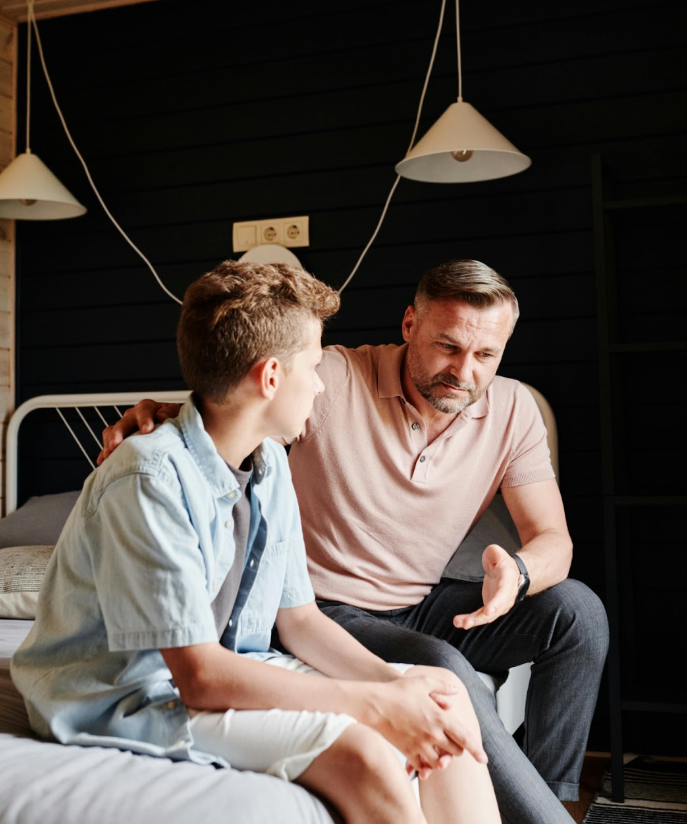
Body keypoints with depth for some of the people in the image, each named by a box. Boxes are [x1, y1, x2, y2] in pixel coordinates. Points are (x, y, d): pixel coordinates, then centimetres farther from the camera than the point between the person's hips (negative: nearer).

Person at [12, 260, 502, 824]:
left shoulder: (271, 465, 1)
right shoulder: (150, 482, -25)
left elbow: (298, 617, 5)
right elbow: (198, 677, -26)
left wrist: (394, 683, -12)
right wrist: (376, 704, -23)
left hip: (230, 668, 8)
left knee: (445, 700, -3)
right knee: (360, 756, -28)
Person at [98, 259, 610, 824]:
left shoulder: (511, 410, -5)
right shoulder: (336, 381, -17)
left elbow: (553, 539, -7)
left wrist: (517, 572, -31)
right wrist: (159, 412, -38)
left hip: (421, 605, 5)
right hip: (327, 609, -5)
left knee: (577, 610, -14)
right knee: (444, 672, -32)